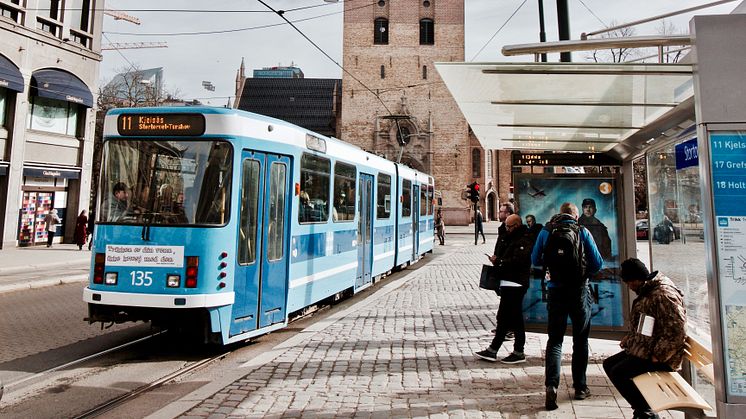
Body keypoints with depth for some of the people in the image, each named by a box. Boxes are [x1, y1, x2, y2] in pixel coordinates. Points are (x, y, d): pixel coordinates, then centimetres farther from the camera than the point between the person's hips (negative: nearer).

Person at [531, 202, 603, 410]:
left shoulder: (546, 231, -1)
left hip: (556, 290, 0)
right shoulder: (582, 232, -5)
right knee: (580, 340, 15)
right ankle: (580, 387, 22)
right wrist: (584, 274, 13)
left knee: (554, 339, 6)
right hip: (580, 291, 0)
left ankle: (551, 384, -11)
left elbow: (535, 260, 4)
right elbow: (597, 262, -5)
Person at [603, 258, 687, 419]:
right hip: (642, 348, 11)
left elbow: (676, 332, -27)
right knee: (608, 364, 9)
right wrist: (629, 337, 10)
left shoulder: (664, 295, -22)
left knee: (618, 373, -18)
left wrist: (658, 356, -22)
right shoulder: (647, 291, 11)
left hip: (658, 355, -11)